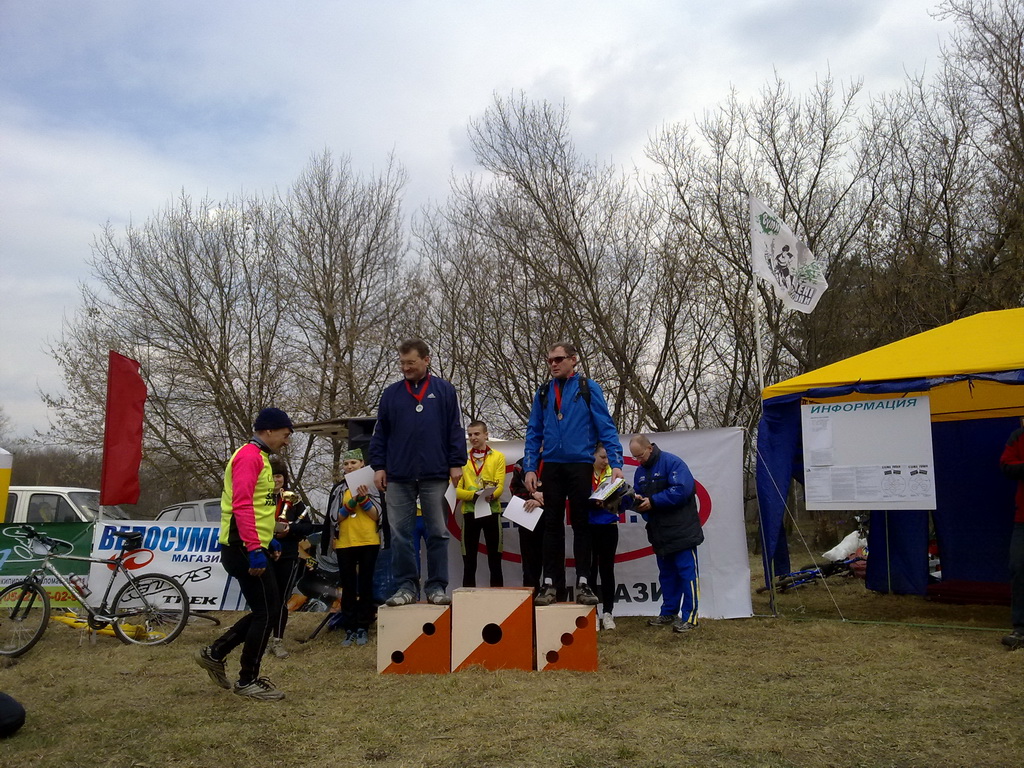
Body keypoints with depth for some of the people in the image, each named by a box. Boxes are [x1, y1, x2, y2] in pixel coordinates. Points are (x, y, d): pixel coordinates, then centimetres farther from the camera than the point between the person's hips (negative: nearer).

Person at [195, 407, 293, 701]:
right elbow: (242, 504, -23)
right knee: (267, 611, -4)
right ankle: (247, 681, 6)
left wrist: (266, 540, 23)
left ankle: (215, 653, 21)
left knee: (268, 610, 14)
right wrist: (254, 549, -28)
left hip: (251, 548, 10)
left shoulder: (258, 458, 20)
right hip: (245, 549, -10)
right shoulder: (249, 456, -13)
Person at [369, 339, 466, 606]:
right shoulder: (391, 393, 10)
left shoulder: (444, 391, 4)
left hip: (435, 475, -2)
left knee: (437, 533, 4)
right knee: (399, 534, 3)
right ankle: (406, 586, 13)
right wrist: (378, 466, 3)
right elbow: (380, 433, 10)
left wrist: (456, 463, -3)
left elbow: (455, 429, 3)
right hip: (399, 477, 2)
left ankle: (436, 586, 12)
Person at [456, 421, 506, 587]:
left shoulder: (498, 457, 8)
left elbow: (500, 486, -3)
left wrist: (490, 495, -25)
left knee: (495, 563, 3)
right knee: (469, 564, 4)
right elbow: (456, 489, 0)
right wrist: (474, 494, -18)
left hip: (492, 511, -1)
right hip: (469, 512, 1)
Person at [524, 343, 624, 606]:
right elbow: (534, 433, 10)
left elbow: (606, 426, -3)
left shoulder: (588, 388, 0)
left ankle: (583, 584, 10)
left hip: (580, 464, -2)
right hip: (552, 466, 3)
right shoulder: (543, 392, 9)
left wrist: (616, 463, -12)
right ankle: (552, 584, 10)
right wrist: (530, 468, 1)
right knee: (552, 525, 5)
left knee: (581, 524, 5)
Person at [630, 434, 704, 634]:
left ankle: (689, 617, -2)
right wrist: (636, 501, -11)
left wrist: (652, 501, -21)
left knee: (687, 572, -5)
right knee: (666, 574, 14)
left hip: (681, 532, -8)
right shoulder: (640, 471, 12)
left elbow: (682, 490, -23)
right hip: (660, 533, 8)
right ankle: (669, 612, 23)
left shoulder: (671, 462, -13)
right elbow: (638, 496, 15)